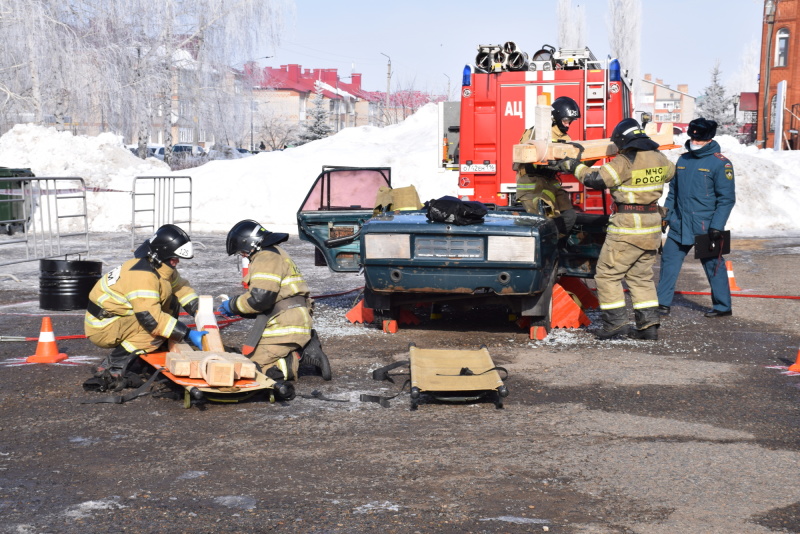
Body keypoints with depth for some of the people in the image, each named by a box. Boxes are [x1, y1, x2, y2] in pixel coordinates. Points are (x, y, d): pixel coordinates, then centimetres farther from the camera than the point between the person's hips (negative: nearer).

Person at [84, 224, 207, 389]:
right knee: (157, 332, -27)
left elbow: (182, 288, 11)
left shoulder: (160, 266, 2)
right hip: (102, 327, -10)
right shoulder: (142, 275, -28)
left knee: (171, 302, 5)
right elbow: (150, 317, -34)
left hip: (120, 316, 10)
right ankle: (110, 368, -20)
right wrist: (188, 334, -32)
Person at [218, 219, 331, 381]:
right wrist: (237, 310, 17)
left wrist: (233, 305, -4)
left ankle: (303, 356, -14)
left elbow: (260, 298, -20)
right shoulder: (276, 254, 24)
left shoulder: (266, 259, -11)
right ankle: (305, 351, 2)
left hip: (284, 328, -11)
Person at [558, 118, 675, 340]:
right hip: (652, 225, 8)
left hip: (628, 225, -8)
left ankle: (616, 321, -2)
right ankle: (648, 324, 13)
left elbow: (596, 179, -14)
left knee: (607, 273, 1)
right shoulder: (659, 159, 7)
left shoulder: (625, 162, -15)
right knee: (642, 276, 16)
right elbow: (669, 172, 29)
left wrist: (574, 166, 0)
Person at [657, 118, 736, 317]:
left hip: (705, 226, -6)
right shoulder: (683, 160, 10)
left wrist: (717, 226, -15)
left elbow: (727, 198, -10)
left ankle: (723, 306, 17)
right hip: (679, 225, 6)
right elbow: (673, 190, 19)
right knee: (669, 261, 5)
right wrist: (666, 215, 13)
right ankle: (663, 303, 14)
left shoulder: (720, 163, -8)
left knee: (713, 265, 5)